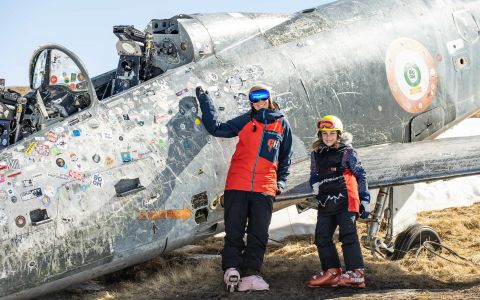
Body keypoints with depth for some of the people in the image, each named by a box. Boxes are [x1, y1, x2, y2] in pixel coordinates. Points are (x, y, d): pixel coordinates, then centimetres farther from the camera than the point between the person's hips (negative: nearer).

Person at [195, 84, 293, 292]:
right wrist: (204, 100, 1)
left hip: (264, 188, 1)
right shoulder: (245, 121, 9)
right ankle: (232, 268, 5)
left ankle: (250, 275, 5)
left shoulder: (282, 124, 12)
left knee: (259, 234, 1)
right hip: (237, 185, -1)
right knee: (234, 231, -2)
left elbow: (286, 157, 19)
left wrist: (281, 182, 12)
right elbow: (216, 128, 3)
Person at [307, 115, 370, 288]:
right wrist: (315, 185, 0)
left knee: (348, 235, -12)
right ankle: (331, 271, 14)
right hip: (325, 203, 6)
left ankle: (356, 273, -11)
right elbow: (314, 175, 25)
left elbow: (361, 175, 3)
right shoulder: (316, 154, 14)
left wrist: (365, 200, -1)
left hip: (345, 201, -6)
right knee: (322, 237, 6)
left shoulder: (347, 152, 0)